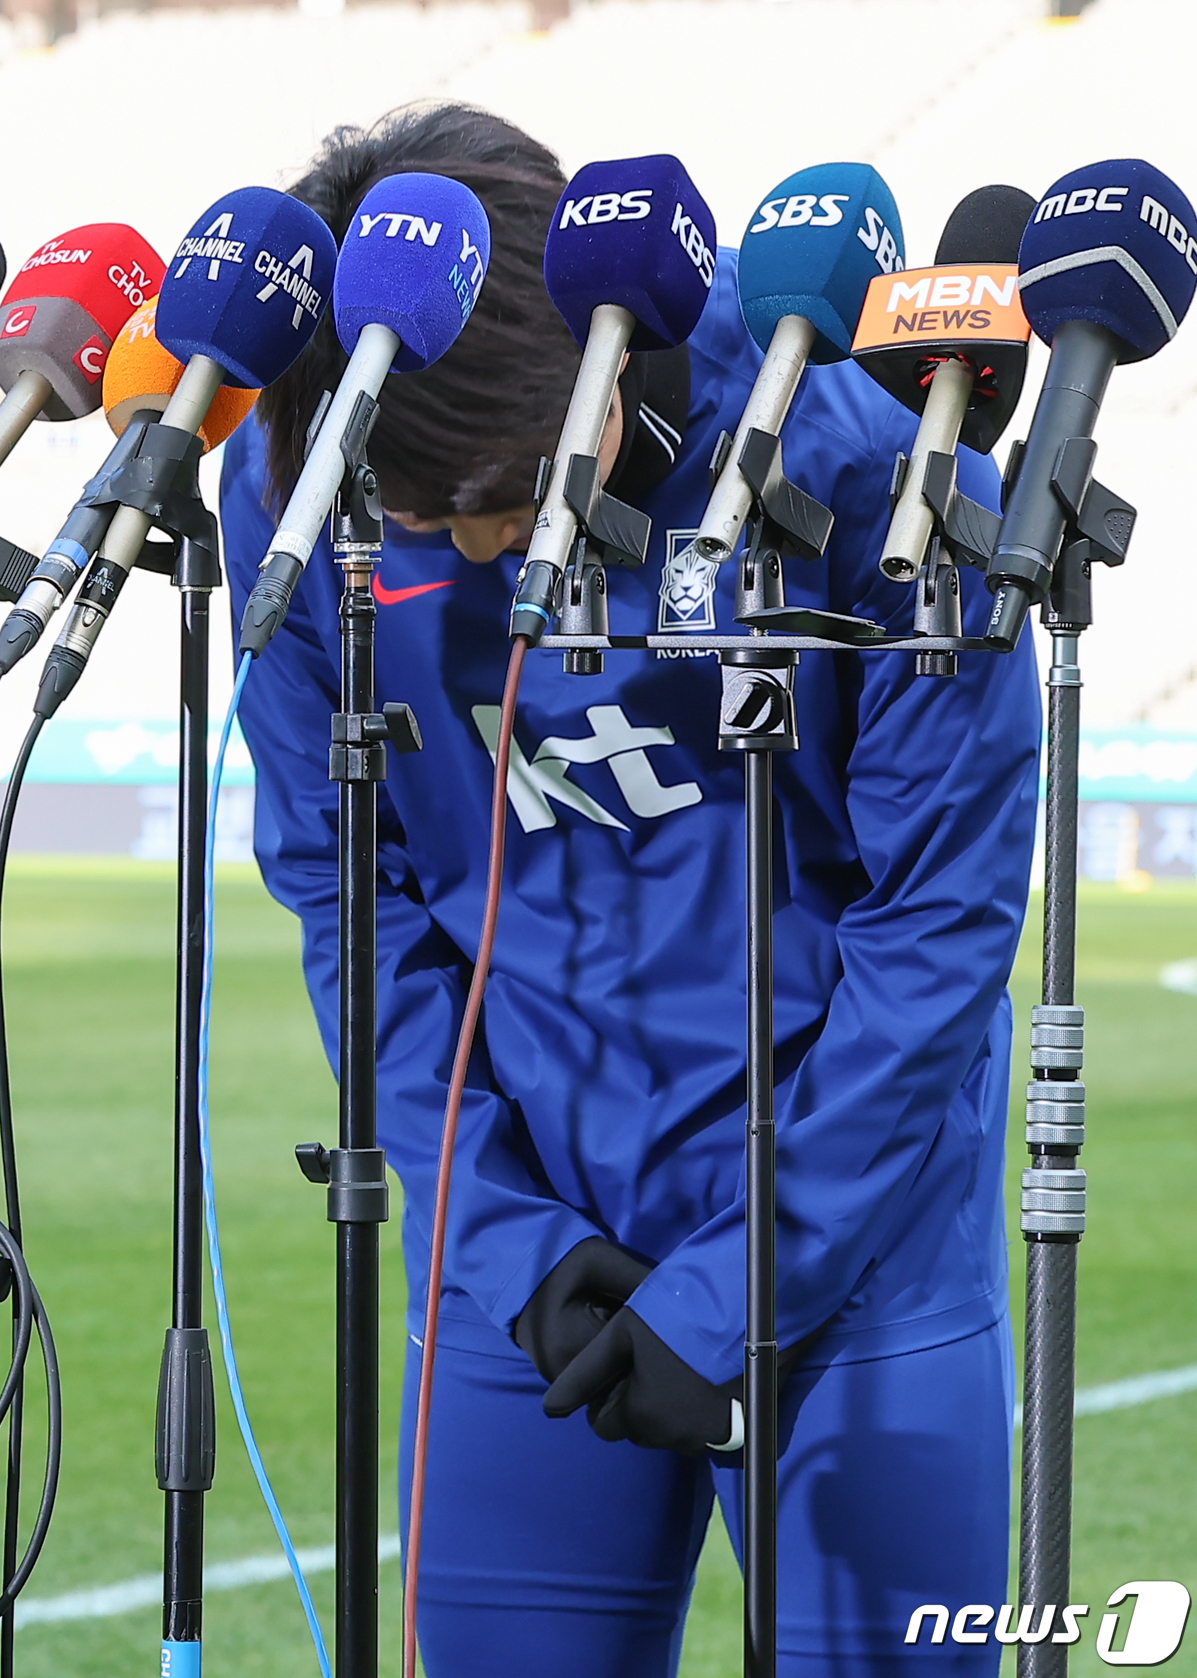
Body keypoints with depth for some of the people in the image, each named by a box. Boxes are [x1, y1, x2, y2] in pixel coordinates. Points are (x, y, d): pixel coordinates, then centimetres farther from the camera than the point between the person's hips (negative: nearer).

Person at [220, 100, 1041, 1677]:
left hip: (855, 1242, -3)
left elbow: (945, 912, -13)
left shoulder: (857, 448, -18)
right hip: (531, 1236, 3)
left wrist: (736, 1292, -14)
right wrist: (509, 1236, -8)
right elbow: (350, 894, 1)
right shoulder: (287, 490, -8)